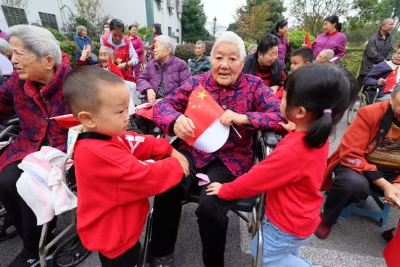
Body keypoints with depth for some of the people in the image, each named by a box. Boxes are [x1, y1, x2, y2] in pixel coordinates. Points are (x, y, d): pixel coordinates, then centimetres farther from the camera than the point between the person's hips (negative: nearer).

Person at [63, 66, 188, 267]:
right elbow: (147, 177, -33)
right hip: (113, 236, -8)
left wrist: (169, 150, -9)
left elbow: (138, 143, -1)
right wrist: (176, 166, -18)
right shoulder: (101, 154, -38)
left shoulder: (106, 134, -9)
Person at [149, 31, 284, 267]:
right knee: (166, 188, -25)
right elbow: (164, 104, -1)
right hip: (193, 151, 2)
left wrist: (244, 118, -24)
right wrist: (175, 121, -26)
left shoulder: (255, 86, 3)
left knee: (210, 207, -25)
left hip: (231, 159, -1)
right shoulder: (197, 82, 7)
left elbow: (282, 117, -7)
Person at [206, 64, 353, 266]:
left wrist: (224, 190, -11)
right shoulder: (318, 137, -13)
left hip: (289, 226, -8)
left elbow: (254, 180, -25)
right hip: (301, 218, 8)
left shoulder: (291, 151, -39)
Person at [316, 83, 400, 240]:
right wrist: (384, 185, -26)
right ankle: (327, 219, -7)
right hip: (359, 164, -4)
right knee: (354, 183, -37)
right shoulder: (371, 113, -19)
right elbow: (351, 154, -21)